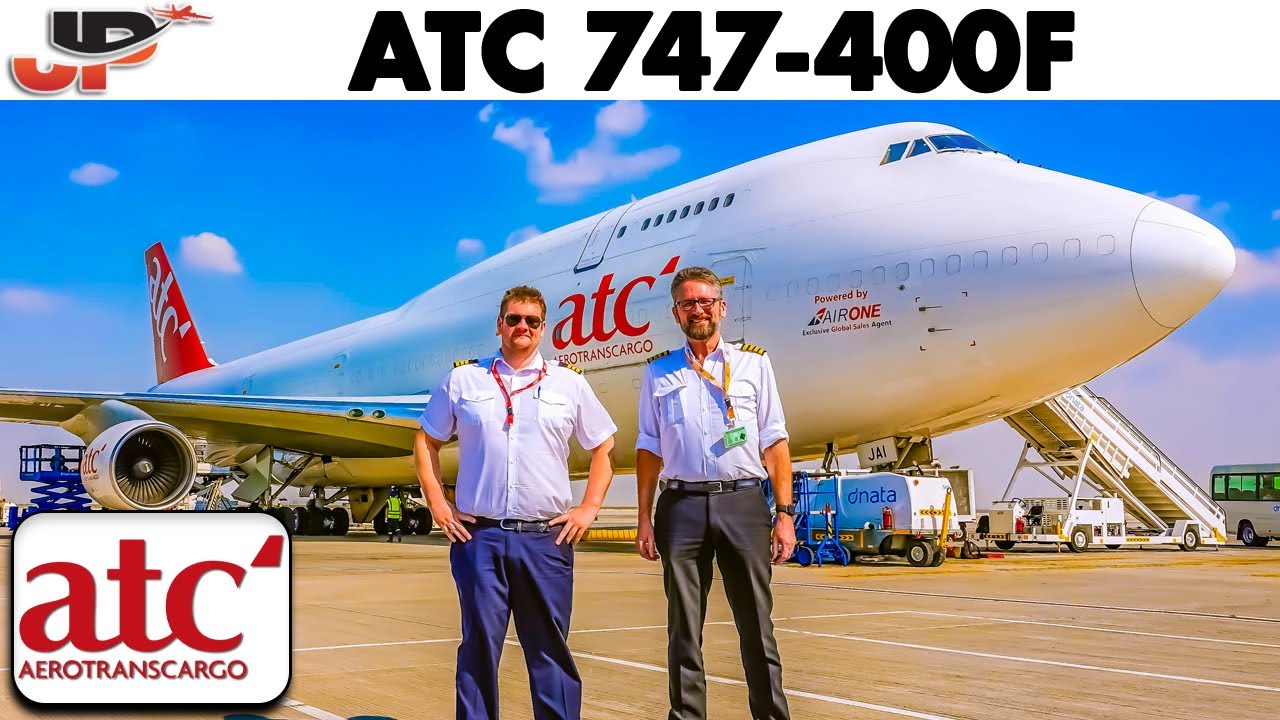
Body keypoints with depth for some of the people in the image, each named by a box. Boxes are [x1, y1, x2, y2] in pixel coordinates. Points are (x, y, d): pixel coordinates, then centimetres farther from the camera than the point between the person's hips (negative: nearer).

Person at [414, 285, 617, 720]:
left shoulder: (569, 383, 9)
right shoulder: (462, 380, 9)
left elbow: (603, 447, 15)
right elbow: (426, 443, 15)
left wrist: (588, 509, 4)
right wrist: (438, 505, 5)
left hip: (547, 537, 0)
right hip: (478, 535, 0)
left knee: (550, 649, 4)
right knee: (479, 646, 3)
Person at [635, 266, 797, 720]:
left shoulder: (753, 363, 9)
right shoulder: (659, 372, 12)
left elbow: (774, 441, 5)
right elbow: (649, 448, 12)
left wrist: (785, 513, -2)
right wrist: (645, 518, 5)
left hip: (742, 500, -1)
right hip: (681, 504, 1)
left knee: (757, 626, 1)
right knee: (683, 630, 5)